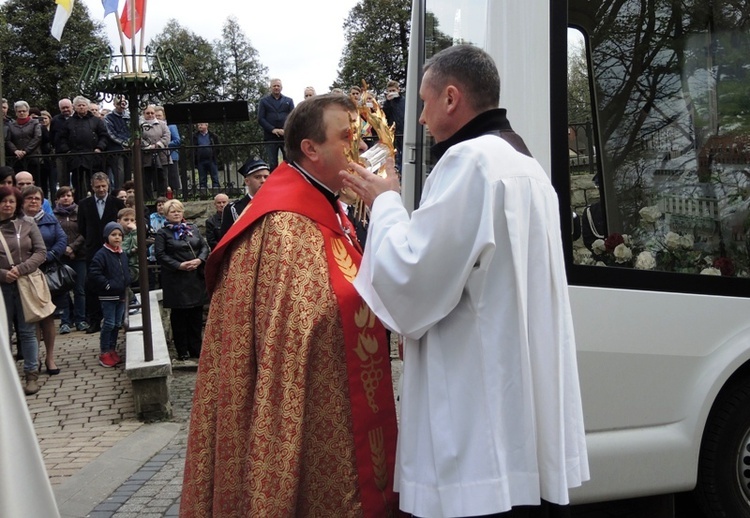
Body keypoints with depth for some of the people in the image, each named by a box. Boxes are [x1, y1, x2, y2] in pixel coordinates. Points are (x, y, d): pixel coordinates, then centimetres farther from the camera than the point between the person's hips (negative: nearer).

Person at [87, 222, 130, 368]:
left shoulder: (123, 255, 10)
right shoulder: (101, 254, -13)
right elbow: (94, 273, -19)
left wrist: (126, 283, 8)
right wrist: (107, 285, -18)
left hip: (121, 295, 7)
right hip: (108, 296, -7)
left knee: (117, 324, 12)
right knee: (109, 324, -5)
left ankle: (112, 350, 23)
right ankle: (104, 353, 4)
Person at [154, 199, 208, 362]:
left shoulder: (193, 228, 12)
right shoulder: (162, 233, -1)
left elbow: (204, 246, 10)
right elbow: (160, 255, -9)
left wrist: (200, 259, -10)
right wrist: (179, 265, -17)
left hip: (196, 277, 4)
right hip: (176, 280, -4)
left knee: (196, 314, 6)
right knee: (179, 315, 2)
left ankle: (196, 348, 16)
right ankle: (182, 351, 10)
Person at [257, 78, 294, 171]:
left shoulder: (288, 101, 14)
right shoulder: (264, 101, 11)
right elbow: (260, 119, 2)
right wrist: (273, 129, -12)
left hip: (286, 136, 1)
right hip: (270, 137, -1)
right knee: (273, 164, -1)